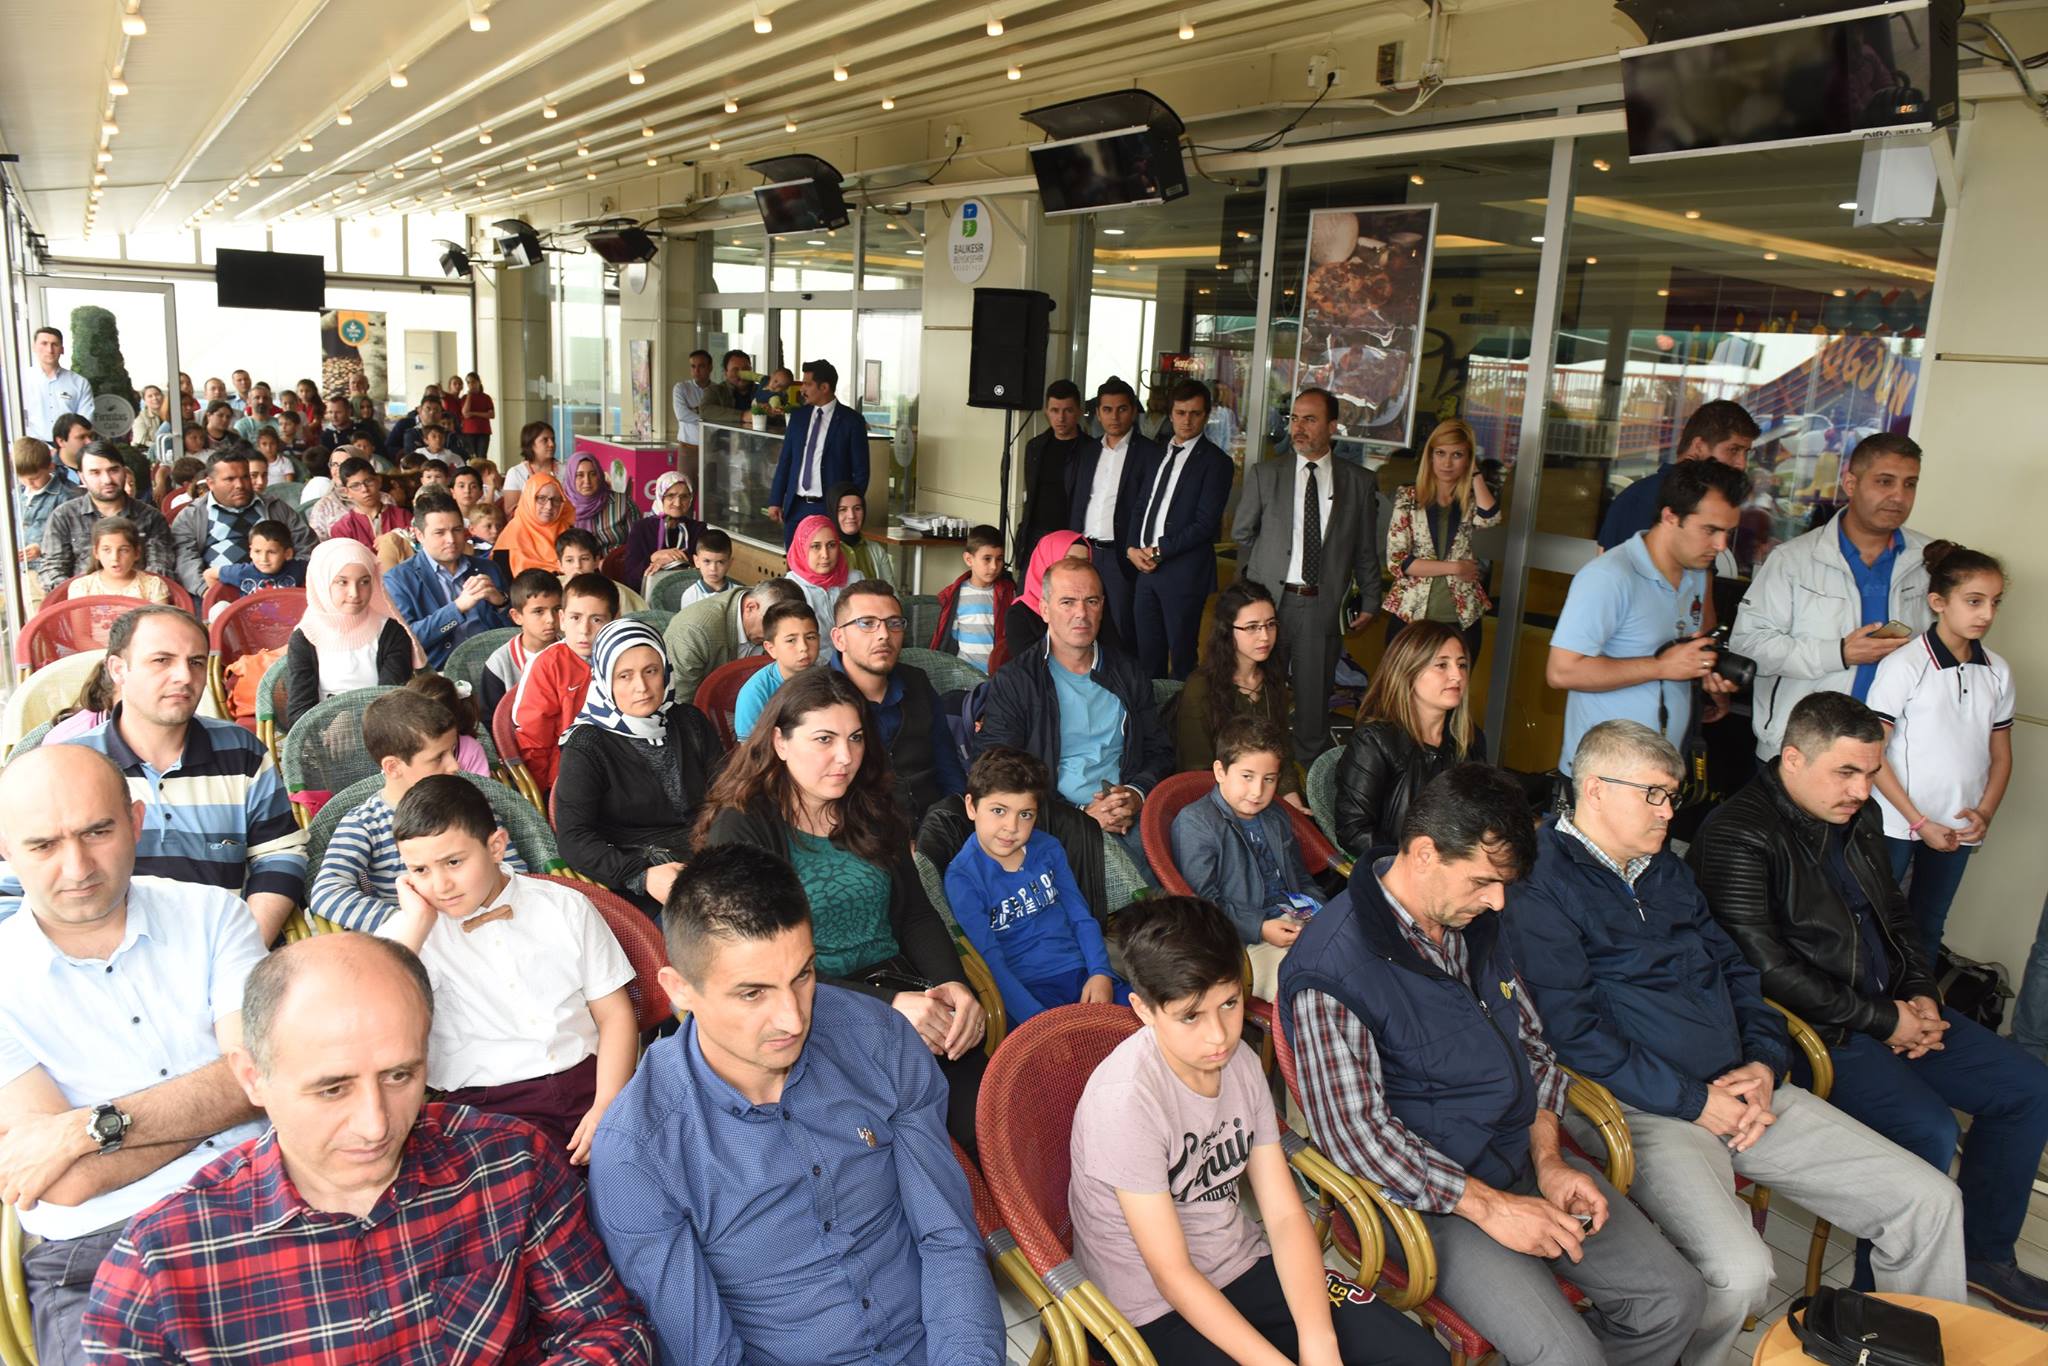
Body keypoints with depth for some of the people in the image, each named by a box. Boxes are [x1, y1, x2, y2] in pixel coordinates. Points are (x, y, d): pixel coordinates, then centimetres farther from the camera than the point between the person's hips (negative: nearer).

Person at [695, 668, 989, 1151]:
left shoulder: (873, 812, 14)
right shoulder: (743, 827, -3)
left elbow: (917, 915, 14)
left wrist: (954, 984, -8)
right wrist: (886, 1003, -20)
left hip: (899, 990, 4)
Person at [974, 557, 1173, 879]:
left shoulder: (1129, 673, 19)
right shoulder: (1012, 683, 4)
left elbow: (1160, 751, 21)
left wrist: (1136, 795, -3)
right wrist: (1082, 814, -12)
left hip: (1133, 819, 4)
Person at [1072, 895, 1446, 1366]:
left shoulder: (1241, 1063, -5)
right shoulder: (1126, 1100, -26)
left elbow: (1285, 1215, -4)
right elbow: (1172, 1274, -20)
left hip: (1244, 1266, 6)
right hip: (1155, 1310, -6)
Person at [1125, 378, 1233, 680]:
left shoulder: (1215, 462, -5)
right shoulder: (1154, 453, 15)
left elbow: (1206, 524, -12)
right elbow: (1135, 504, 16)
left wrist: (1160, 551, -13)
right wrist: (1132, 548, -1)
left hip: (1183, 572, -6)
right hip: (1144, 565, 6)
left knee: (1181, 655, 2)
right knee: (1147, 653, 10)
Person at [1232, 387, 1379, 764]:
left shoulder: (1359, 481, 4)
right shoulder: (1263, 474, 3)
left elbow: (1366, 549, 8)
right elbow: (1242, 534, 13)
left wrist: (1369, 601, 7)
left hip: (1323, 606, 0)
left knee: (1314, 700, 8)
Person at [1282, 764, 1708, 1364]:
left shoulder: (1475, 921, 4)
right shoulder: (1330, 967, -23)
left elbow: (1531, 1044, 13)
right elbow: (1354, 1130, -23)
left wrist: (1549, 1159, -1)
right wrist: (1488, 1205, -21)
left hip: (1524, 1157, 8)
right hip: (1430, 1194, -7)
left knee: (1676, 1300, 1)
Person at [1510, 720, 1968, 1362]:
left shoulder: (1666, 870, 18)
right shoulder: (1539, 888, -10)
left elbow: (1733, 967, 21)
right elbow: (1575, 1033, -16)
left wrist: (1765, 1063, 4)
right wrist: (1693, 1103, -14)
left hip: (1742, 1091, 8)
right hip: (1645, 1110, -8)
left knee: (1931, 1202, 4)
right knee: (1739, 1273, -29)